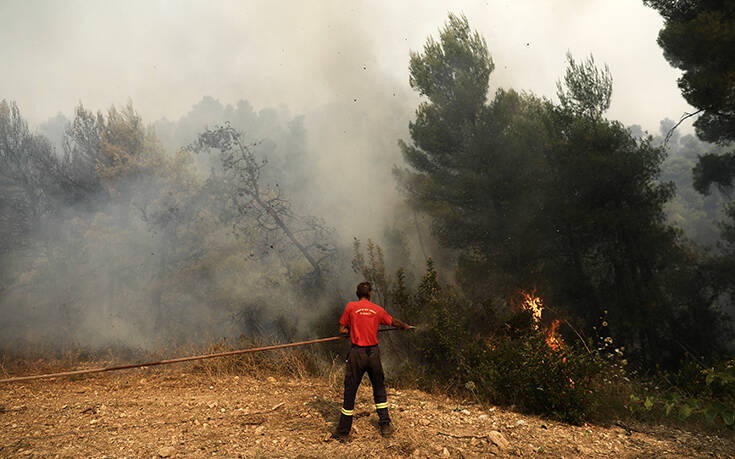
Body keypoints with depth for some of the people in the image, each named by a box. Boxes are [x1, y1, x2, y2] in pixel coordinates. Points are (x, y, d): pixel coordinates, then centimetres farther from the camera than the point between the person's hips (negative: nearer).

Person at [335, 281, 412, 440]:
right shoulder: (378, 309, 5)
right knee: (379, 389, 18)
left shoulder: (351, 307, -2)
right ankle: (385, 426, 23)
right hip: (373, 352, 2)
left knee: (350, 392, 5)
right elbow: (394, 322, 21)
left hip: (357, 353, -2)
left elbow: (342, 330, 0)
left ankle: (343, 432, 11)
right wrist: (405, 326, 41)